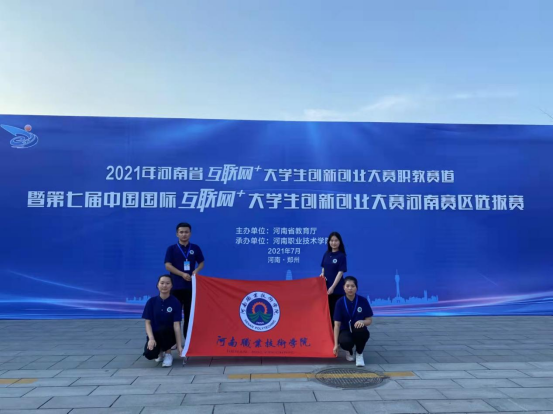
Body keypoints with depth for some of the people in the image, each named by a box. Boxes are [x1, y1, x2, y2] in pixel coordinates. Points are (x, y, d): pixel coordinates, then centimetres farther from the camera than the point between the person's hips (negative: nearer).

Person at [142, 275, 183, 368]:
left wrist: (179, 346, -22)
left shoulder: (175, 302, -11)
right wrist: (151, 338, -22)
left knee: (163, 329, -36)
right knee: (149, 354, -28)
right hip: (155, 334, 1)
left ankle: (168, 353, -9)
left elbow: (176, 325, -15)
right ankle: (160, 351, 10)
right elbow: (148, 323, -4)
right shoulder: (151, 301, -5)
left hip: (169, 334, -1)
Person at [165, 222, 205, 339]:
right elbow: (168, 265, -6)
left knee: (189, 313, 6)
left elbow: (202, 263, 12)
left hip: (191, 286, 2)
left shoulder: (195, 248, 6)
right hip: (176, 286, -1)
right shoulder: (172, 249, 1)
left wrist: (196, 270, -10)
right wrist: (182, 274, -16)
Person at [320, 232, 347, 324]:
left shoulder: (341, 256, -9)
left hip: (337, 289, -5)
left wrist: (333, 287, -19)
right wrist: (322, 274, -5)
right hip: (326, 287, 5)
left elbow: (340, 272, -13)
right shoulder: (326, 254, 8)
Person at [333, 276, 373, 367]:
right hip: (345, 331, 0)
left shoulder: (363, 301, -8)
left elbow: (369, 320, -3)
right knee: (345, 342, -36)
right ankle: (349, 351, 8)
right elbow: (337, 324, -12)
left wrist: (362, 322, -28)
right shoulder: (340, 302, -11)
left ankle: (359, 353, -4)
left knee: (360, 329, -36)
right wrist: (336, 344, -18)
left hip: (358, 332, 1)